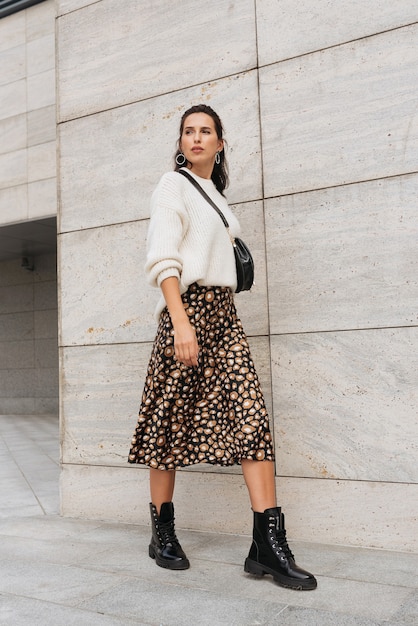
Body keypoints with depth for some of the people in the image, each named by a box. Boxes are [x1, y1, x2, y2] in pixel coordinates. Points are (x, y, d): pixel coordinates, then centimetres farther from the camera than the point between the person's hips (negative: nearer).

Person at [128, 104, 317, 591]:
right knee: (172, 421, 0)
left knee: (252, 418, -6)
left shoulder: (216, 195, 24)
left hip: (224, 311, 7)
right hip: (189, 305, -6)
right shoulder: (174, 184, 3)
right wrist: (180, 322, -21)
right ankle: (162, 534, 15)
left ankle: (268, 546, -6)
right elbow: (162, 257, -10)